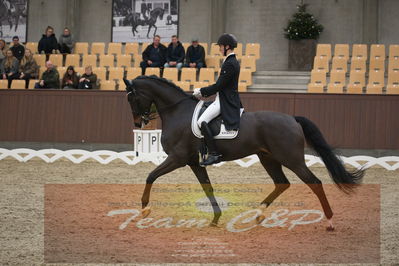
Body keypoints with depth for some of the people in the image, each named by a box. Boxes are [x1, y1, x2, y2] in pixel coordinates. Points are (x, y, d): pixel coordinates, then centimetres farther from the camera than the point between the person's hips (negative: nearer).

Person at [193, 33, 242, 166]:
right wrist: (203, 92, 16)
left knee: (202, 121, -23)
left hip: (225, 101, -11)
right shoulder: (232, 61, 16)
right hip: (222, 99, 11)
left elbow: (219, 85, -19)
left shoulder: (230, 64, -17)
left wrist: (202, 91, -9)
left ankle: (214, 154, -25)